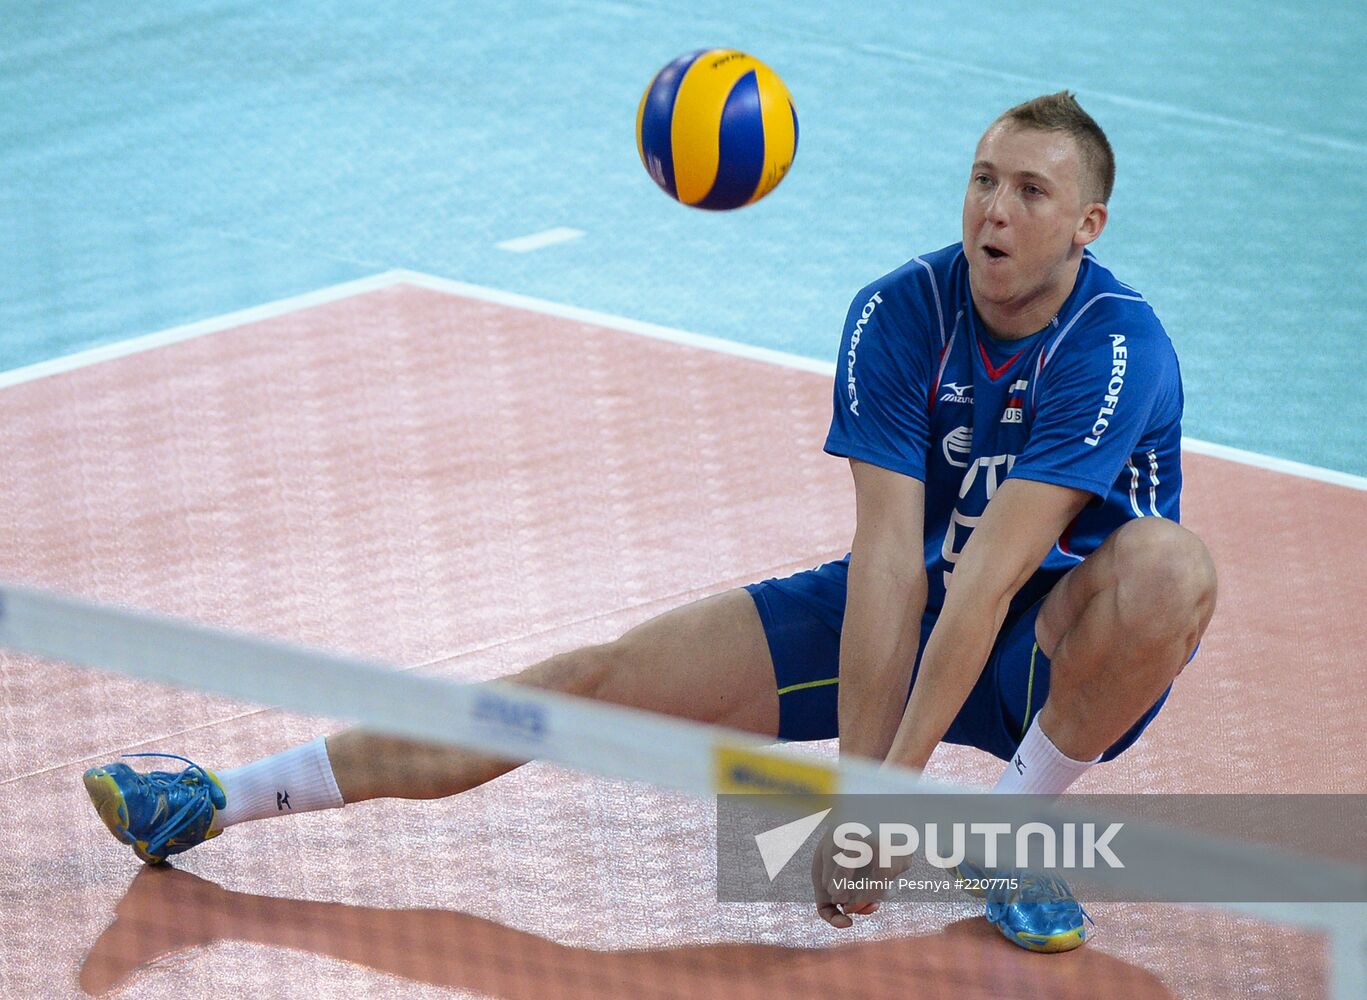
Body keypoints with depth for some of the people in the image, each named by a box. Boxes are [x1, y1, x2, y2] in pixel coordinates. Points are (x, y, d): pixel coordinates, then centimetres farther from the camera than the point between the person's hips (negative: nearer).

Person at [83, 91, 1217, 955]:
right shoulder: (898, 315, -14)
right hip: (912, 612, 3)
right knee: (607, 679, -9)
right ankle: (219, 805, -5)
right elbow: (890, 557, -23)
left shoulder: (1119, 348, -26)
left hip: (1060, 650, -3)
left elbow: (991, 573, -34)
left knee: (1170, 566, -37)